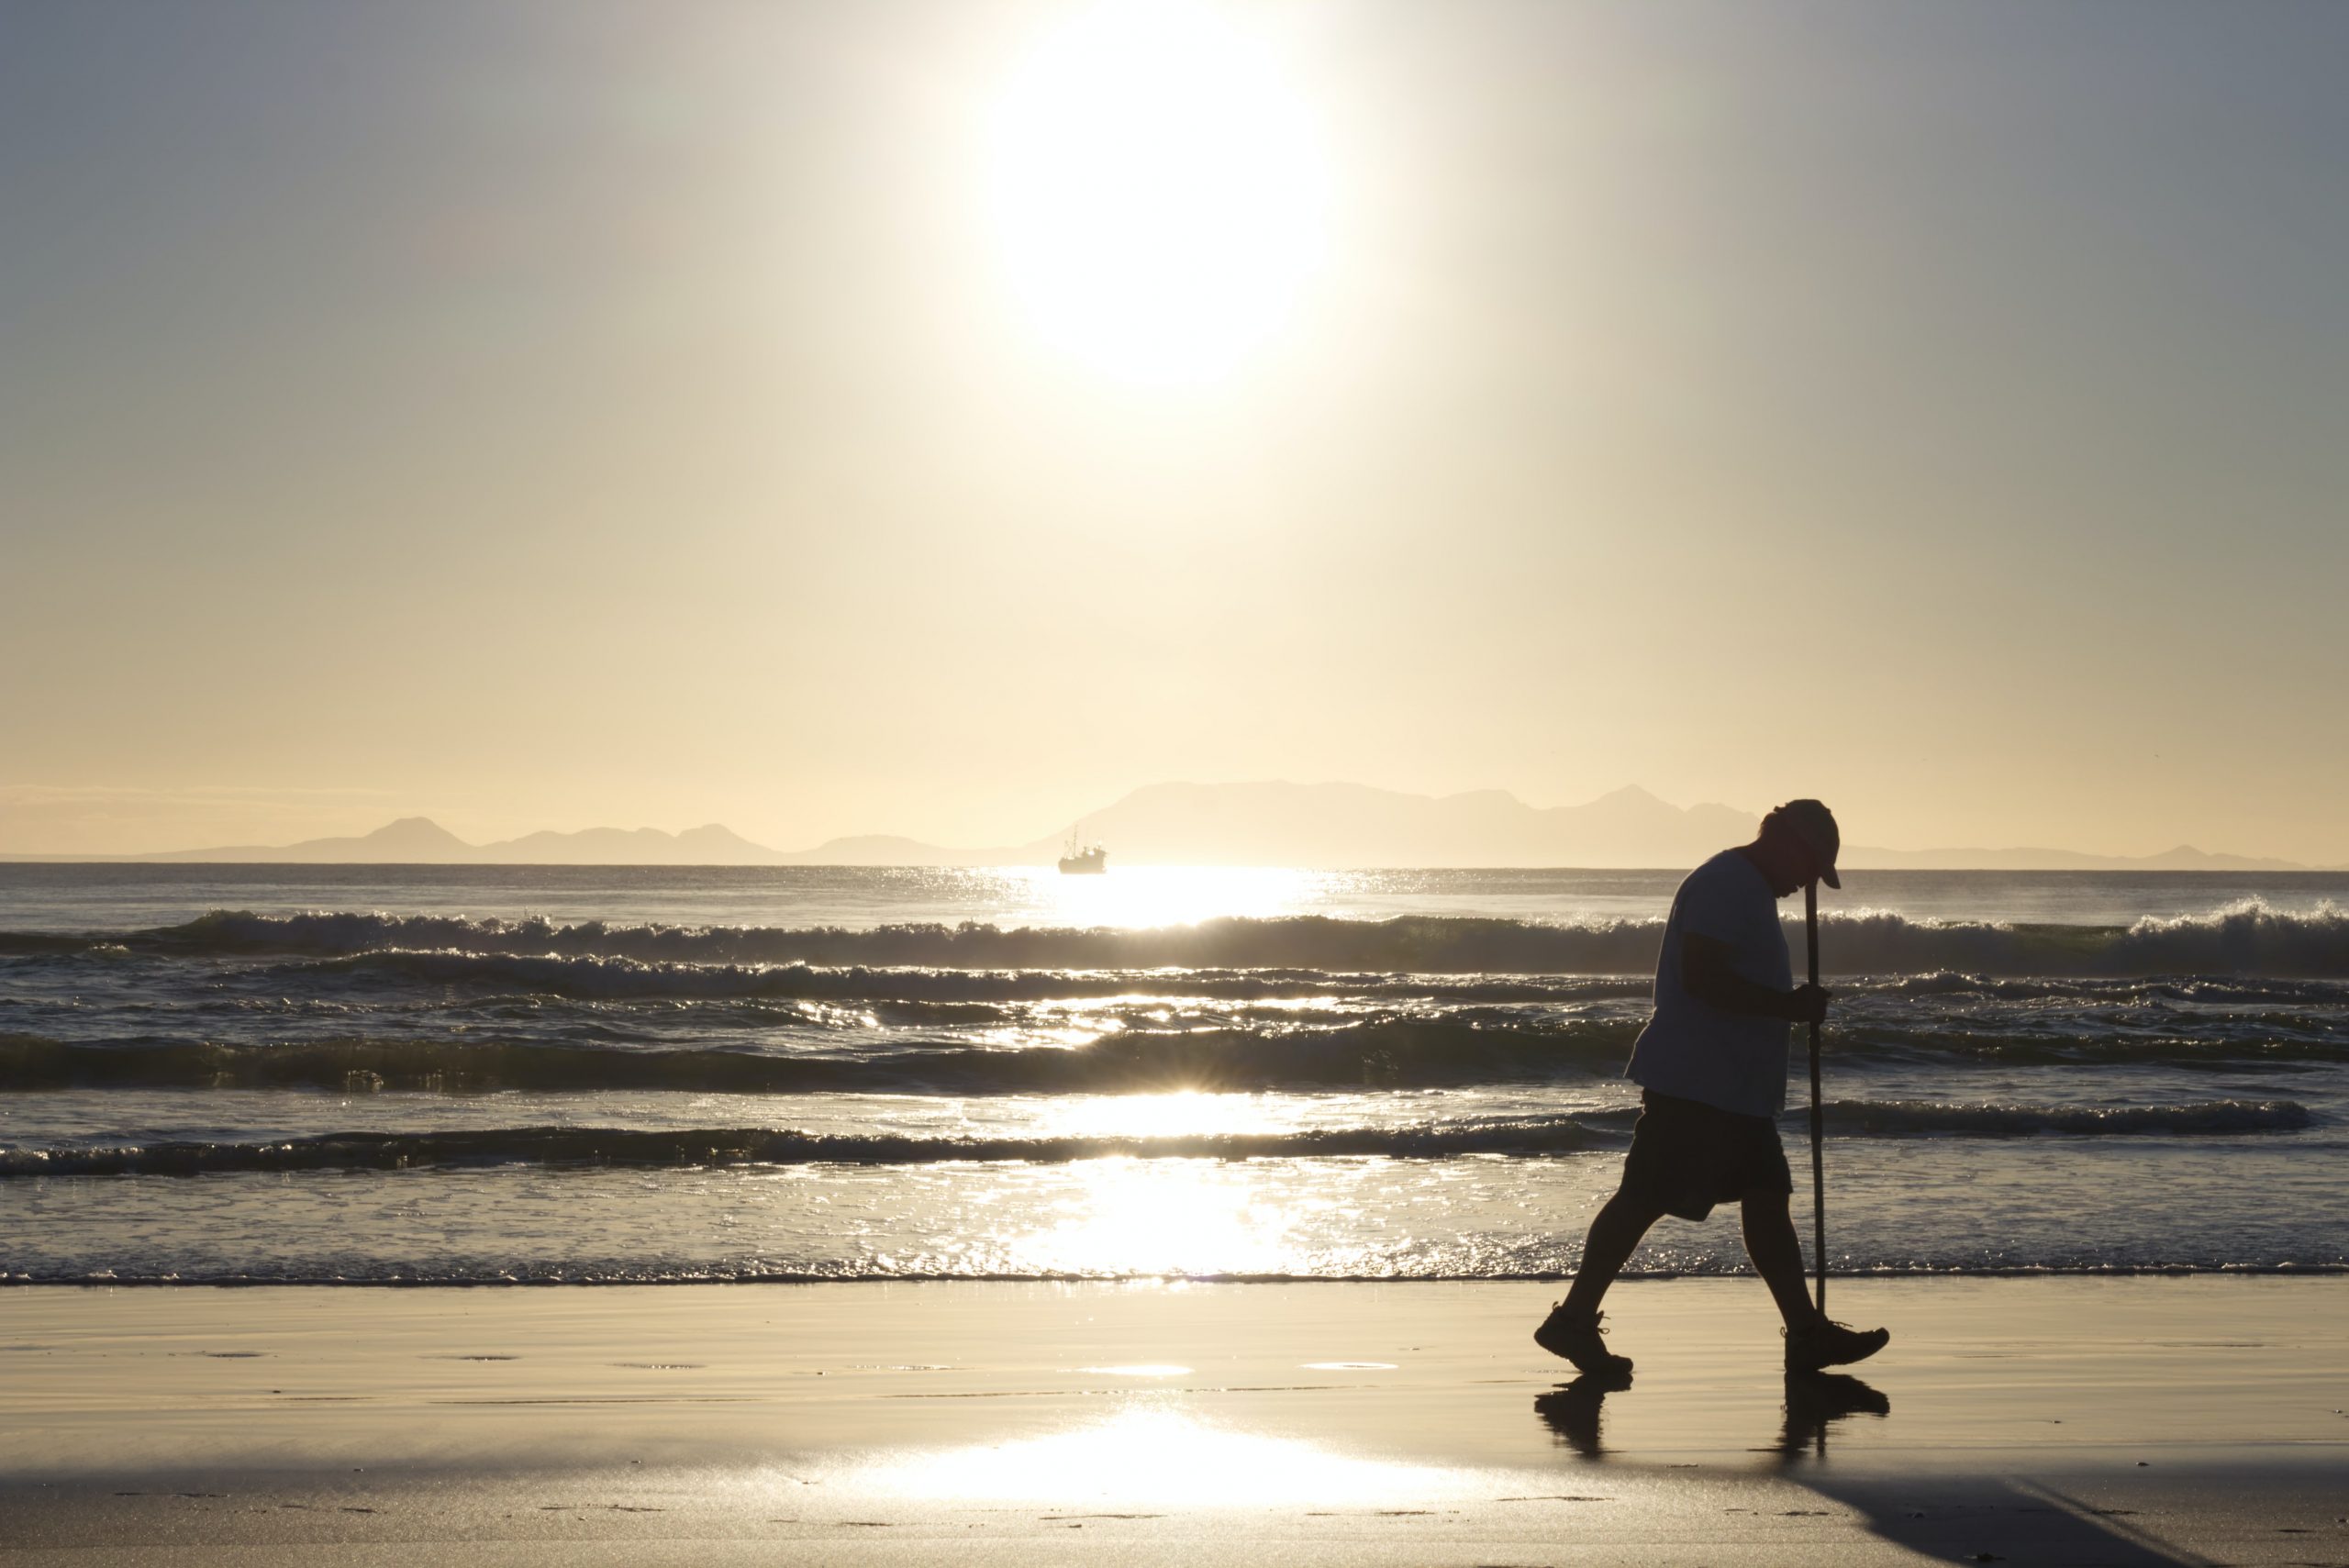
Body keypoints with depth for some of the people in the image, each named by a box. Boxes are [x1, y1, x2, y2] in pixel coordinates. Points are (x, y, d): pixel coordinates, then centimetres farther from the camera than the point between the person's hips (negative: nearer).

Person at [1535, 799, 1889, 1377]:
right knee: (1644, 1198, -7)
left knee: (1767, 1200, 6)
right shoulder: (1724, 884, -14)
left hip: (1738, 1086, 11)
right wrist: (1788, 1006, -20)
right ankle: (1573, 1319, -1)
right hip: (1692, 1082, -11)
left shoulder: (1752, 890, 20)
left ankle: (1806, 1331, 6)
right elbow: (1702, 978, -24)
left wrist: (1793, 1005, 15)